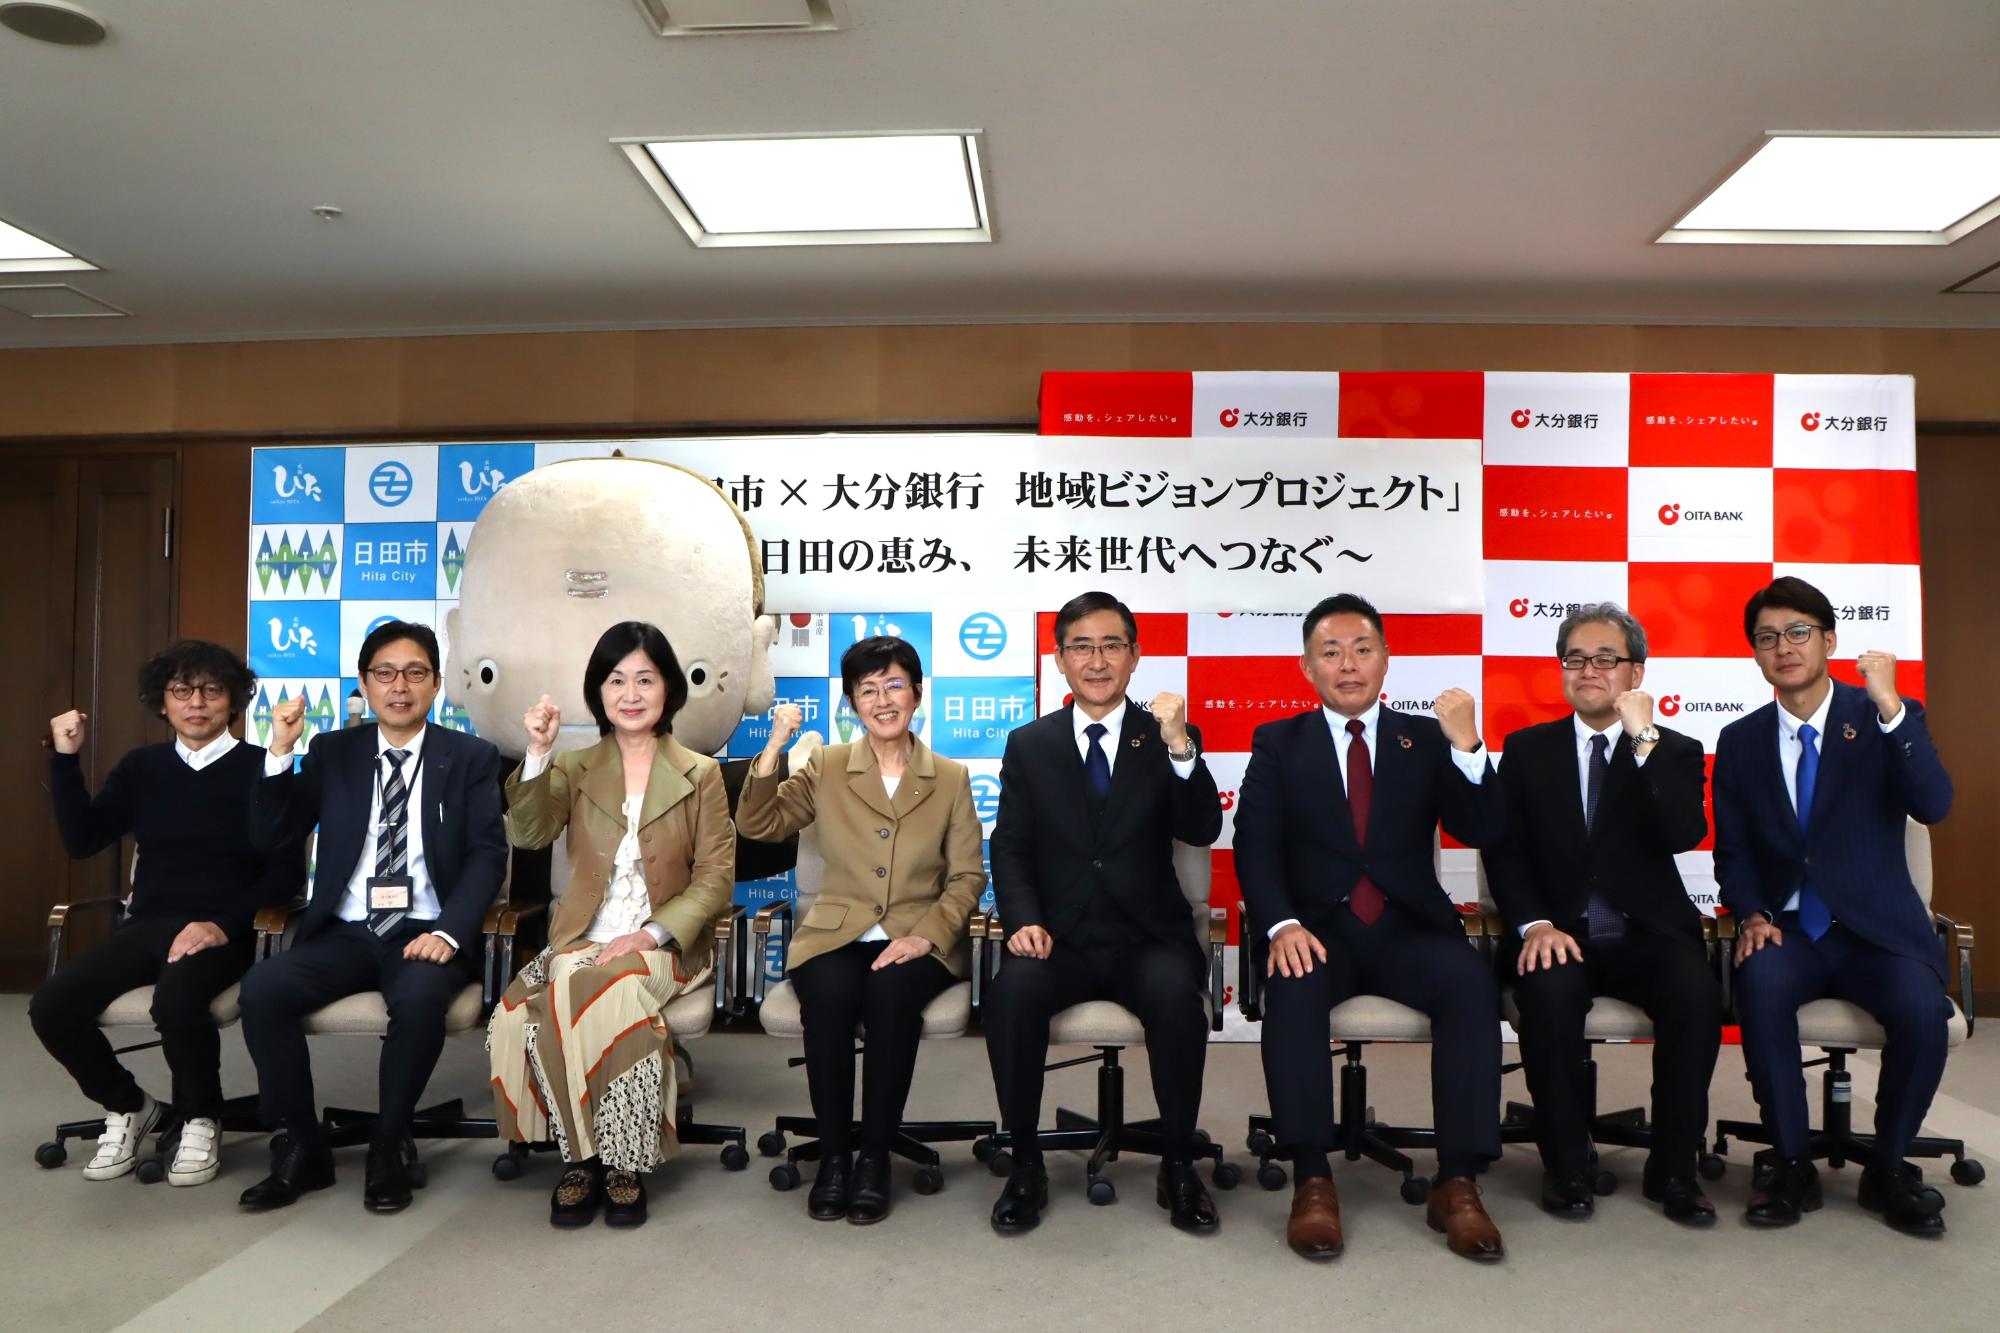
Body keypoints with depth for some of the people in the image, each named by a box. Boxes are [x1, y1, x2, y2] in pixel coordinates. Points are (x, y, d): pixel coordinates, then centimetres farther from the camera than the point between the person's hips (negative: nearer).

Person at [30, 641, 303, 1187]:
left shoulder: (260, 768, -1)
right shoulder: (141, 766, 15)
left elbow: (288, 871, -5)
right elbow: (82, 840, 6)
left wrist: (225, 924, -18)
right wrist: (66, 759, -2)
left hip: (222, 932, -5)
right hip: (146, 925, 5)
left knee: (176, 1002, -35)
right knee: (51, 1006, -20)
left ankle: (200, 1120, -5)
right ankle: (128, 1106, 9)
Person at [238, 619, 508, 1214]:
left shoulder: (471, 758, 6)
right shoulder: (333, 752, 13)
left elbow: (488, 854, -3)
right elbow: (268, 831, 8)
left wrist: (448, 932, -18)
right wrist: (280, 751, -8)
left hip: (425, 935, -3)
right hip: (344, 934, 3)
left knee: (420, 997, -34)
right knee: (262, 988, -24)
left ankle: (389, 1148, -10)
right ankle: (303, 1148, -6)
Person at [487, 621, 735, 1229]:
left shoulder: (699, 774, 8)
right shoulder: (576, 769, 13)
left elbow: (716, 876, 1)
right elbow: (530, 834, -6)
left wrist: (652, 934, -13)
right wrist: (538, 755, -19)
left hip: (664, 946, -2)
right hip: (583, 941, 2)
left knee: (586, 995, -32)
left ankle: (602, 1160, -16)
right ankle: (586, 1156, -14)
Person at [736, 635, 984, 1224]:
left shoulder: (951, 778, 9)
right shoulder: (826, 767, 11)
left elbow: (968, 876, 5)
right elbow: (758, 825, 4)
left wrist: (926, 937, -12)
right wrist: (774, 749, -8)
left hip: (918, 942, -1)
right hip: (836, 935, 1)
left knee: (890, 994, -33)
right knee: (829, 994, -32)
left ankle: (875, 1155, -16)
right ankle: (833, 1154, -14)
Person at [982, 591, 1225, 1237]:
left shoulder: (1168, 739, 7)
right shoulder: (1028, 745, 11)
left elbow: (1202, 831, -7)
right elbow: (1010, 847, 4)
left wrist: (1180, 748, -23)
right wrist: (1023, 921, -14)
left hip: (1148, 938, 0)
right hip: (1058, 940, 1)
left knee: (1177, 994, -32)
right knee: (1011, 991, -30)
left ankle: (1178, 1164, -11)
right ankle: (1025, 1164, -12)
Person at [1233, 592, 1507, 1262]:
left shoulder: (1424, 739, 12)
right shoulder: (1278, 743, 9)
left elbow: (1480, 831, -1)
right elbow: (1255, 847, -1)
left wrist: (1466, 746, -18)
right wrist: (1282, 924, -20)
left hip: (1408, 929, 1)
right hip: (1318, 929, -1)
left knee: (1471, 980, -28)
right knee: (1294, 985, -33)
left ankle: (1457, 1183, -21)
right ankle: (1312, 1181, -26)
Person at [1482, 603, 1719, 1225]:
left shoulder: (1675, 751, 8)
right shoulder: (1527, 749, 10)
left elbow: (1685, 835, -12)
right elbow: (1504, 851, 3)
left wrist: (1644, 738, -17)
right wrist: (1535, 924, -14)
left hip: (1649, 934, 1)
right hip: (1558, 934, 0)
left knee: (1697, 991, -30)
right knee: (1549, 991, -33)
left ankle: (1674, 1169, -12)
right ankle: (1565, 1166, -14)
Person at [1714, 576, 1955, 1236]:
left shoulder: (1890, 719, 2)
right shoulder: (1740, 742, 8)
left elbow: (1934, 806, -16)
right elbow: (1731, 850, 9)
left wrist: (1889, 707, -26)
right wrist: (1751, 915, -10)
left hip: (1877, 931, -1)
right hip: (1785, 932, 1)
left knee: (1923, 1009, -30)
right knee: (1760, 983, -32)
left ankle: (1888, 1168, -4)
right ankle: (1792, 1164, -15)